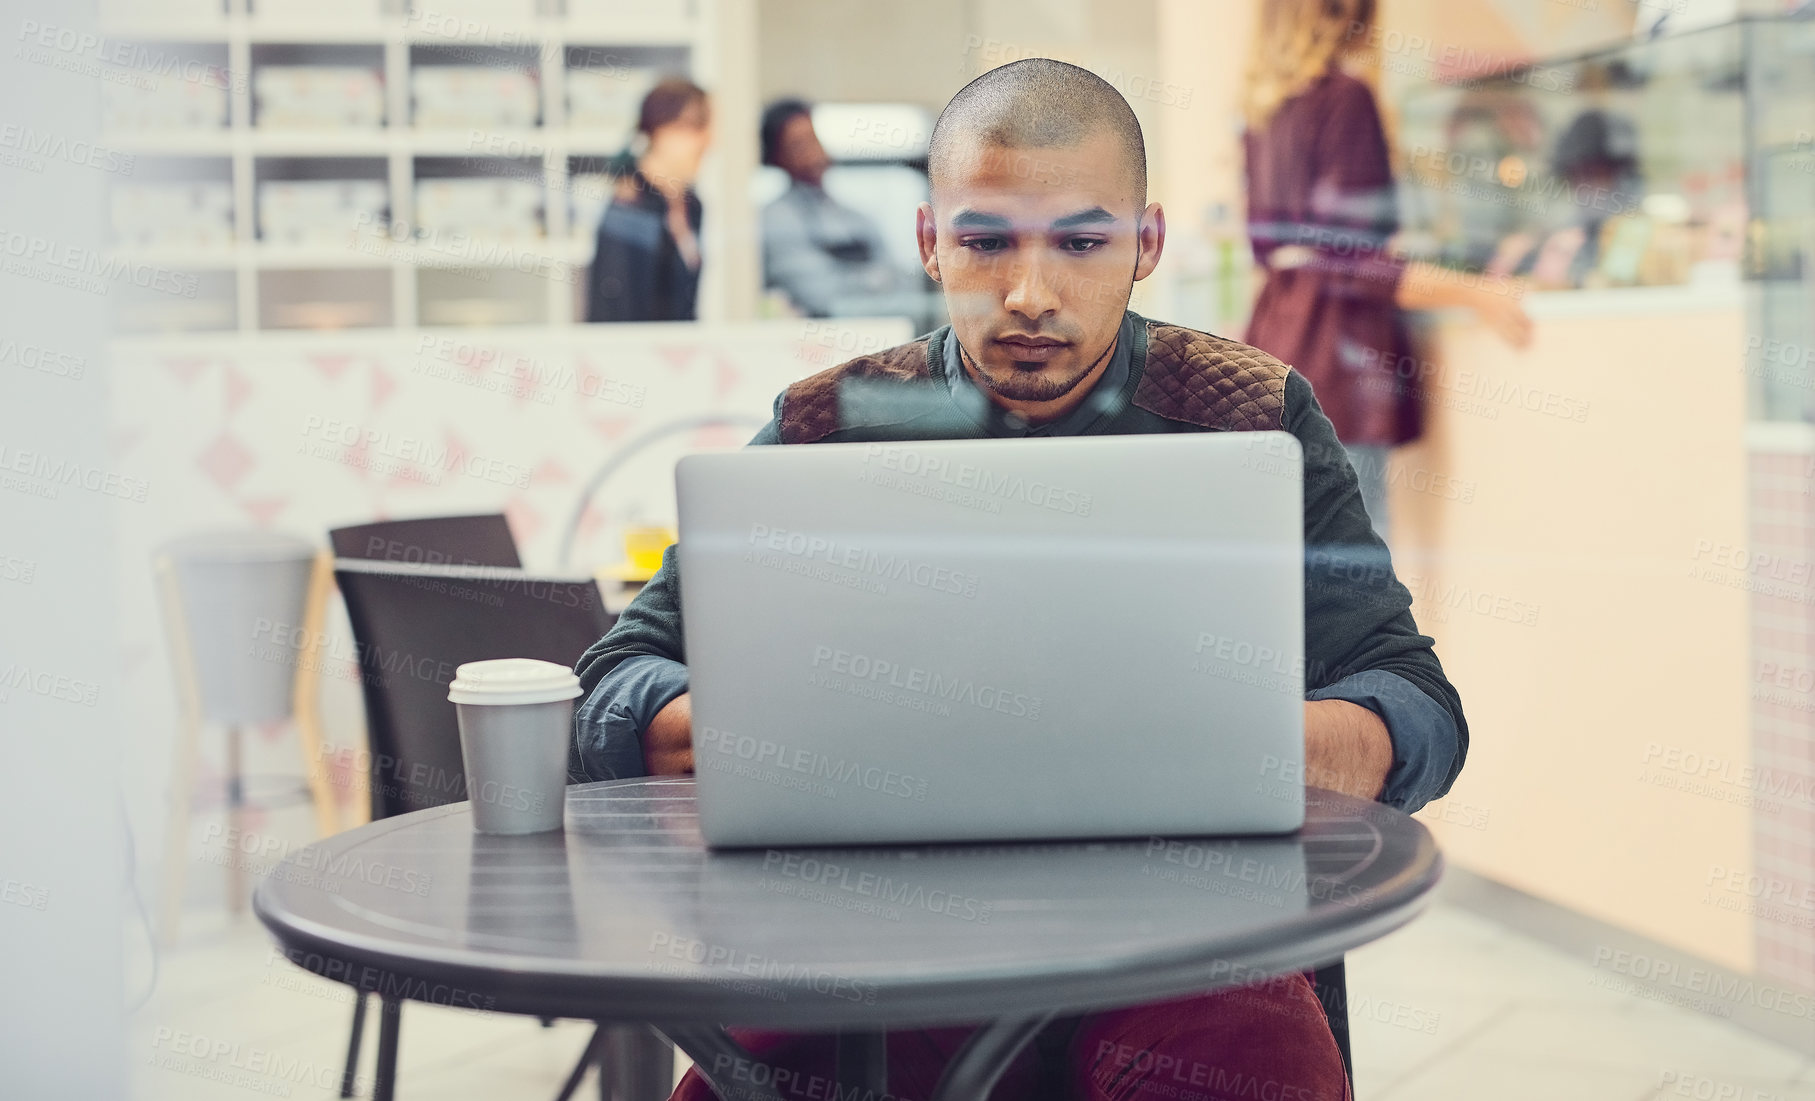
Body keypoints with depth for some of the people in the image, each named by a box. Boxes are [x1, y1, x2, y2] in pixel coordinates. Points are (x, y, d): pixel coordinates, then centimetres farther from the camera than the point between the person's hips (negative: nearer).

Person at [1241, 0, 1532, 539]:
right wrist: (1475, 295, -17)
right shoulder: (1344, 99, -11)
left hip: (1275, 327, 9)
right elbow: (1351, 260, -16)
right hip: (1335, 344, -9)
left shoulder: (1264, 105, 14)